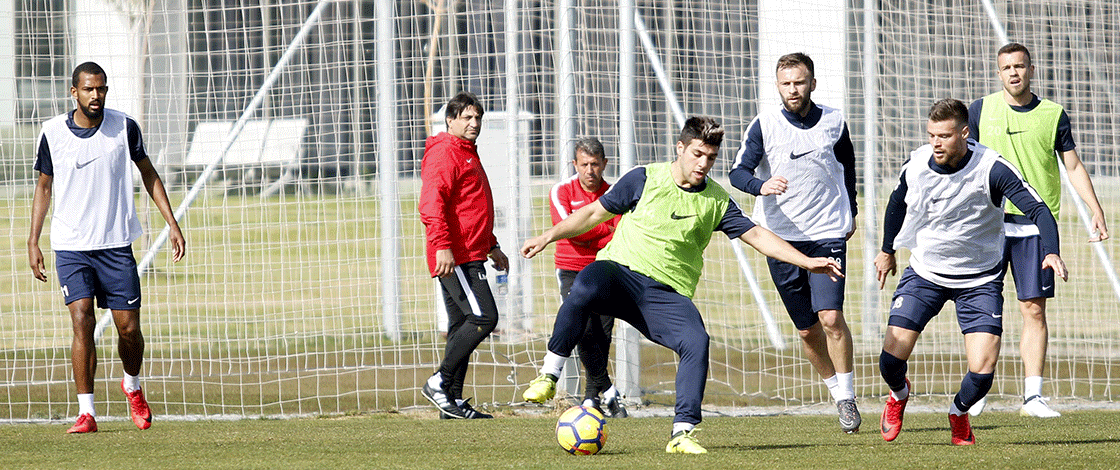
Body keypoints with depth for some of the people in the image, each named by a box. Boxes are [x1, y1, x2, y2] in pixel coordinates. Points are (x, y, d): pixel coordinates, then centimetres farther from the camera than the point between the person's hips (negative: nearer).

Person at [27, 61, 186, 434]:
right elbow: (44, 186, 10)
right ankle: (86, 413, -12)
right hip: (70, 246, -1)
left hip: (116, 245, 1)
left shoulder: (124, 127, -2)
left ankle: (133, 386, 32)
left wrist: (172, 223, 6)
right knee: (82, 320, -16)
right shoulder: (53, 132, -2)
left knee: (129, 328, 1)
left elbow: (148, 173, 11)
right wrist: (33, 242, 6)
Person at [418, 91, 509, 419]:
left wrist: (491, 246, 33)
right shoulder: (444, 153, -9)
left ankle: (452, 401, 9)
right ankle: (439, 384, -12)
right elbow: (431, 204, -21)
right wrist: (442, 245, -29)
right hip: (454, 257, -11)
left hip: (469, 256, 11)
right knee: (483, 317, -17)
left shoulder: (468, 155, 24)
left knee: (462, 325, 9)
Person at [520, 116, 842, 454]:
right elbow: (595, 213, 13)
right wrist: (548, 236, 9)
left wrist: (807, 262, 1)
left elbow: (756, 235, 10)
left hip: (668, 295, 2)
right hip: (620, 272, -2)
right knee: (585, 288, -38)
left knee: (697, 341, -28)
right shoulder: (644, 179, 4)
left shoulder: (716, 201, 9)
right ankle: (548, 377, -21)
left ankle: (683, 433, -22)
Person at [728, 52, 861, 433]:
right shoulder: (764, 125, -3)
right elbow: (738, 171, -12)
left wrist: (850, 213, 27)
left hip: (828, 234, -1)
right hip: (781, 238, 1)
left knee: (830, 317, -17)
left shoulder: (834, 123, 4)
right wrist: (762, 185, -33)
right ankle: (836, 391, 23)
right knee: (807, 330, 4)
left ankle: (847, 398, -5)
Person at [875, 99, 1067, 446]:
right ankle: (899, 394, 30)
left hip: (980, 280, -2)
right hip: (925, 272, 2)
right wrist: (887, 251, 24)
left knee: (982, 371, -13)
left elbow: (1037, 209, -26)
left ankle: (959, 412, 24)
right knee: (892, 358, -9)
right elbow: (898, 203, 12)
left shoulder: (992, 169, -22)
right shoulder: (916, 166, -10)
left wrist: (1051, 251, -44)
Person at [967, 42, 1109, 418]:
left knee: (1034, 309, -3)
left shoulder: (1053, 115, 5)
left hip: (1036, 225, 0)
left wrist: (1097, 212, 0)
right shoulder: (981, 110, 5)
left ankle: (1033, 396, -1)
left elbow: (1074, 166, 9)